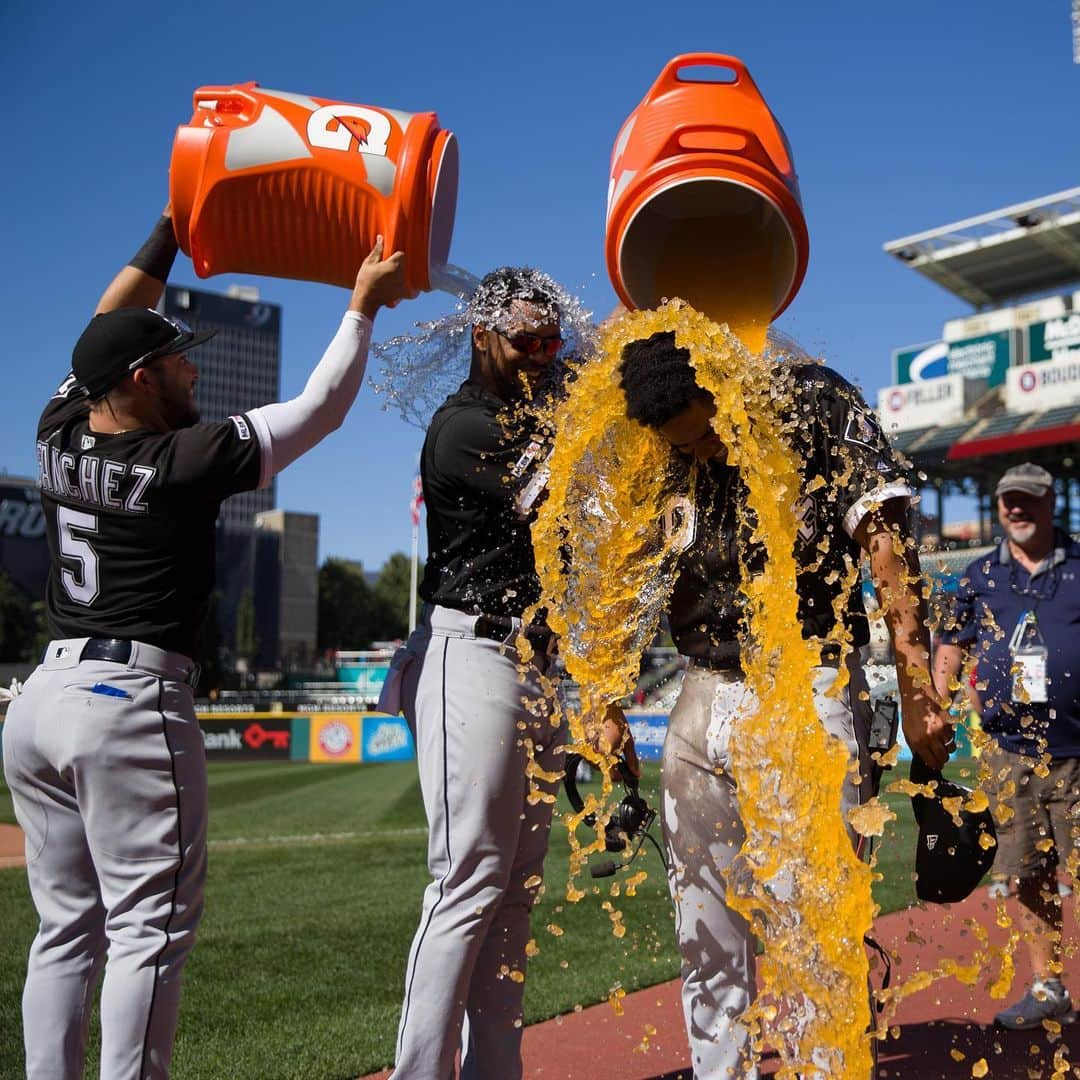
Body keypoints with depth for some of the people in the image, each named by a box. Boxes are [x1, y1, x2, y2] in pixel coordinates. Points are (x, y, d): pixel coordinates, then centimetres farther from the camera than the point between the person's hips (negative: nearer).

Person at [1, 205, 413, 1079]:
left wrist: (168, 234, 26)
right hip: (132, 703, -7)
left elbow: (105, 334, 23)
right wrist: (364, 304, 7)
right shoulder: (188, 463, -11)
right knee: (150, 929, -2)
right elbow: (319, 407, -3)